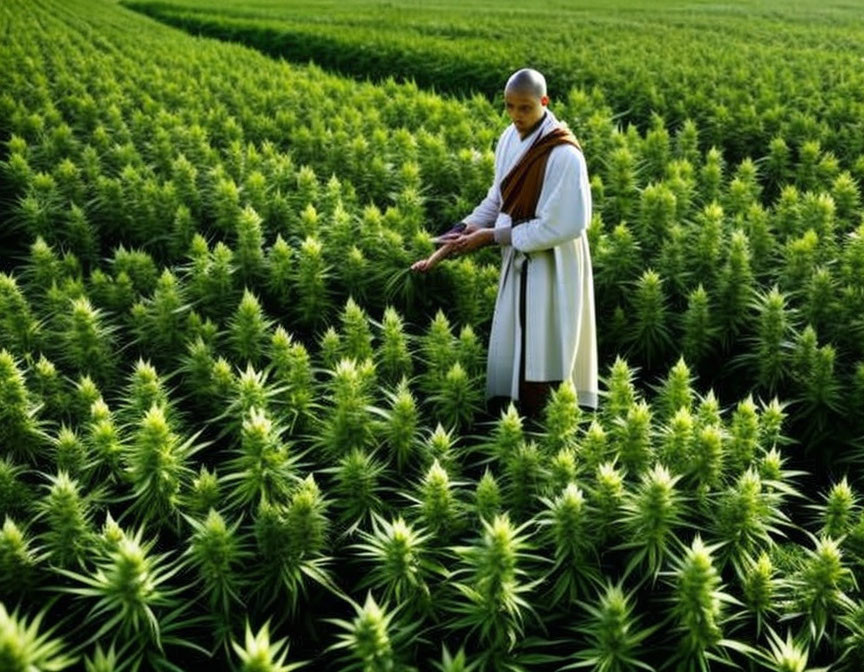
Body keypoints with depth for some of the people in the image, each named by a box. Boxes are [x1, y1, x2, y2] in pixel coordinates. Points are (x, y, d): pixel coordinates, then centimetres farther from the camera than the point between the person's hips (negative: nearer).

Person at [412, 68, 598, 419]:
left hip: (550, 268, -7)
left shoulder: (564, 155, -23)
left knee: (541, 361, 2)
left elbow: (563, 225, -22)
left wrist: (491, 236, -17)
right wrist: (447, 246, 2)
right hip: (517, 261, 7)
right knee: (513, 354, 16)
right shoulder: (509, 139, 0)